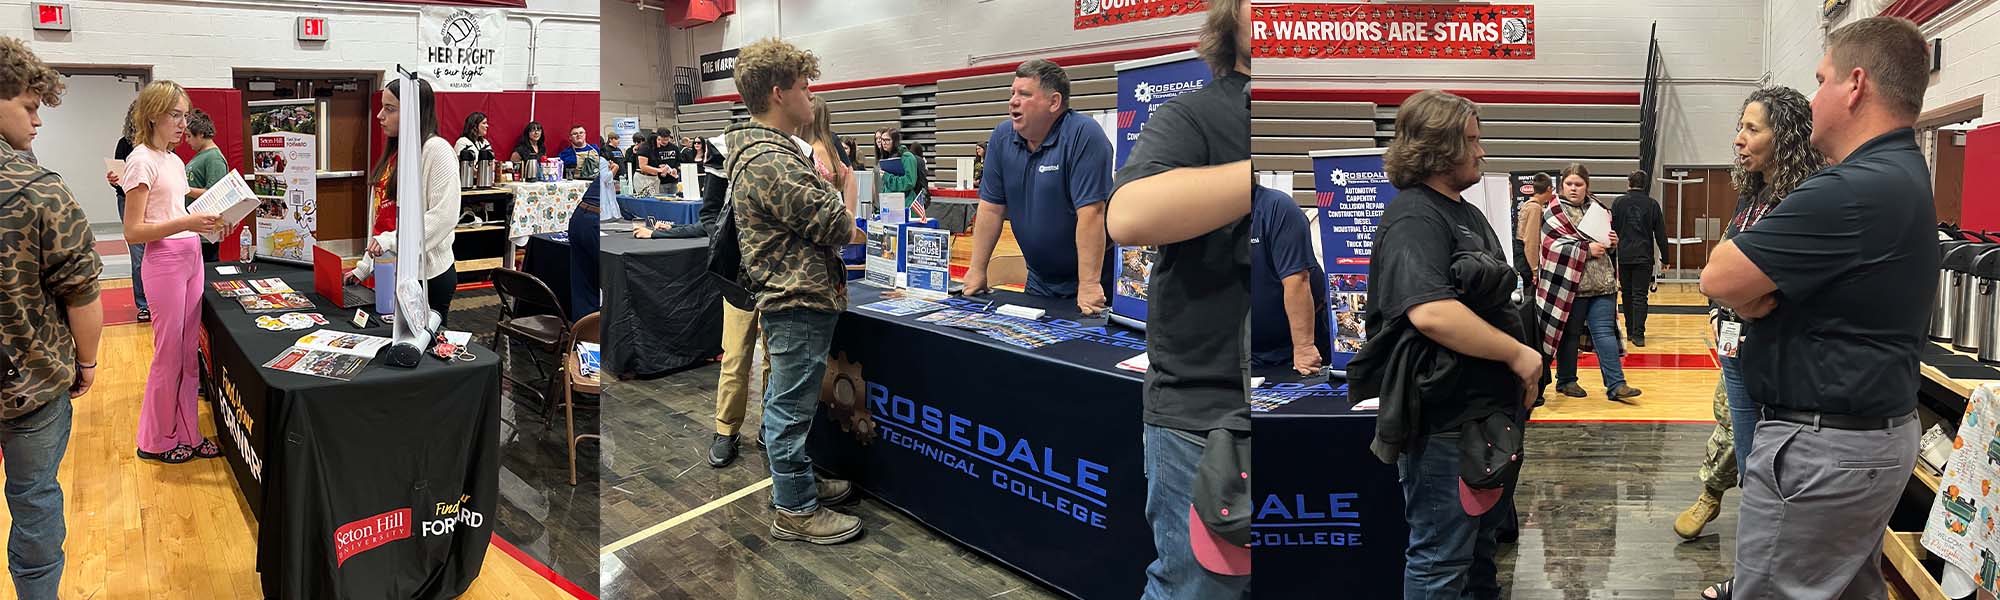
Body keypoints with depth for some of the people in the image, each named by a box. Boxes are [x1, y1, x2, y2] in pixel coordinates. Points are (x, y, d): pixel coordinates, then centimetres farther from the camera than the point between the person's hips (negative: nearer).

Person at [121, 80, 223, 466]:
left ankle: (185, 433, 21)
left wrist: (207, 222, 3)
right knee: (169, 354, 1)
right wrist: (187, 223, -24)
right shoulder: (142, 161, -11)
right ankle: (156, 441, 15)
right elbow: (133, 231, -15)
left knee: (188, 352, 11)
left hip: (191, 256, 8)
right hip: (164, 261, -8)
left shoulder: (175, 160, 13)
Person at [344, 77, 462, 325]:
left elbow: (443, 216, -20)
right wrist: (366, 266, 14)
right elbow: (380, 216, 18)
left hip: (427, 274, -8)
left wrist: (391, 240, -24)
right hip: (391, 271, 8)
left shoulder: (437, 150, -11)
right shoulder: (394, 153, 14)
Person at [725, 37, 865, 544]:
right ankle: (795, 510, 9)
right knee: (792, 405, 0)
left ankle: (797, 480, 35)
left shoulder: (767, 151, 13)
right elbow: (831, 223, -19)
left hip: (791, 297, 11)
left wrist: (838, 228, 6)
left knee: (787, 401, 21)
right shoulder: (769, 162, -23)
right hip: (799, 299, -11)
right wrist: (852, 230, 1)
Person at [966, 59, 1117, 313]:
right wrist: (977, 270, -2)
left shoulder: (1083, 135, -20)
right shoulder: (1002, 137, -1)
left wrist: (1089, 285, -30)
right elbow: (991, 208, 2)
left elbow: (1090, 213, -26)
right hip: (1038, 281, 6)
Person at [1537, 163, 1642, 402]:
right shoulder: (1554, 214, -5)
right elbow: (1551, 246, -16)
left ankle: (1616, 385, -2)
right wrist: (1586, 249, -18)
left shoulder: (1597, 208, 12)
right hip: (1570, 284, -4)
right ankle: (1566, 381, 21)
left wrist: (1612, 242, 3)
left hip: (1601, 284, 4)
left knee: (1605, 331, 0)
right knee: (1569, 334, 6)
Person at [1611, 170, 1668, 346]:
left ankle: (1631, 330, 20)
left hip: (1623, 256, 1)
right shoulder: (1652, 204, 1)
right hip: (1644, 257, -1)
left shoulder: (1618, 202, 0)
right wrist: (1665, 257, 11)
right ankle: (1638, 334, -12)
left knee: (1627, 294, 13)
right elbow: (1660, 233, 4)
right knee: (1640, 296, -2)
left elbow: (1612, 230, 2)